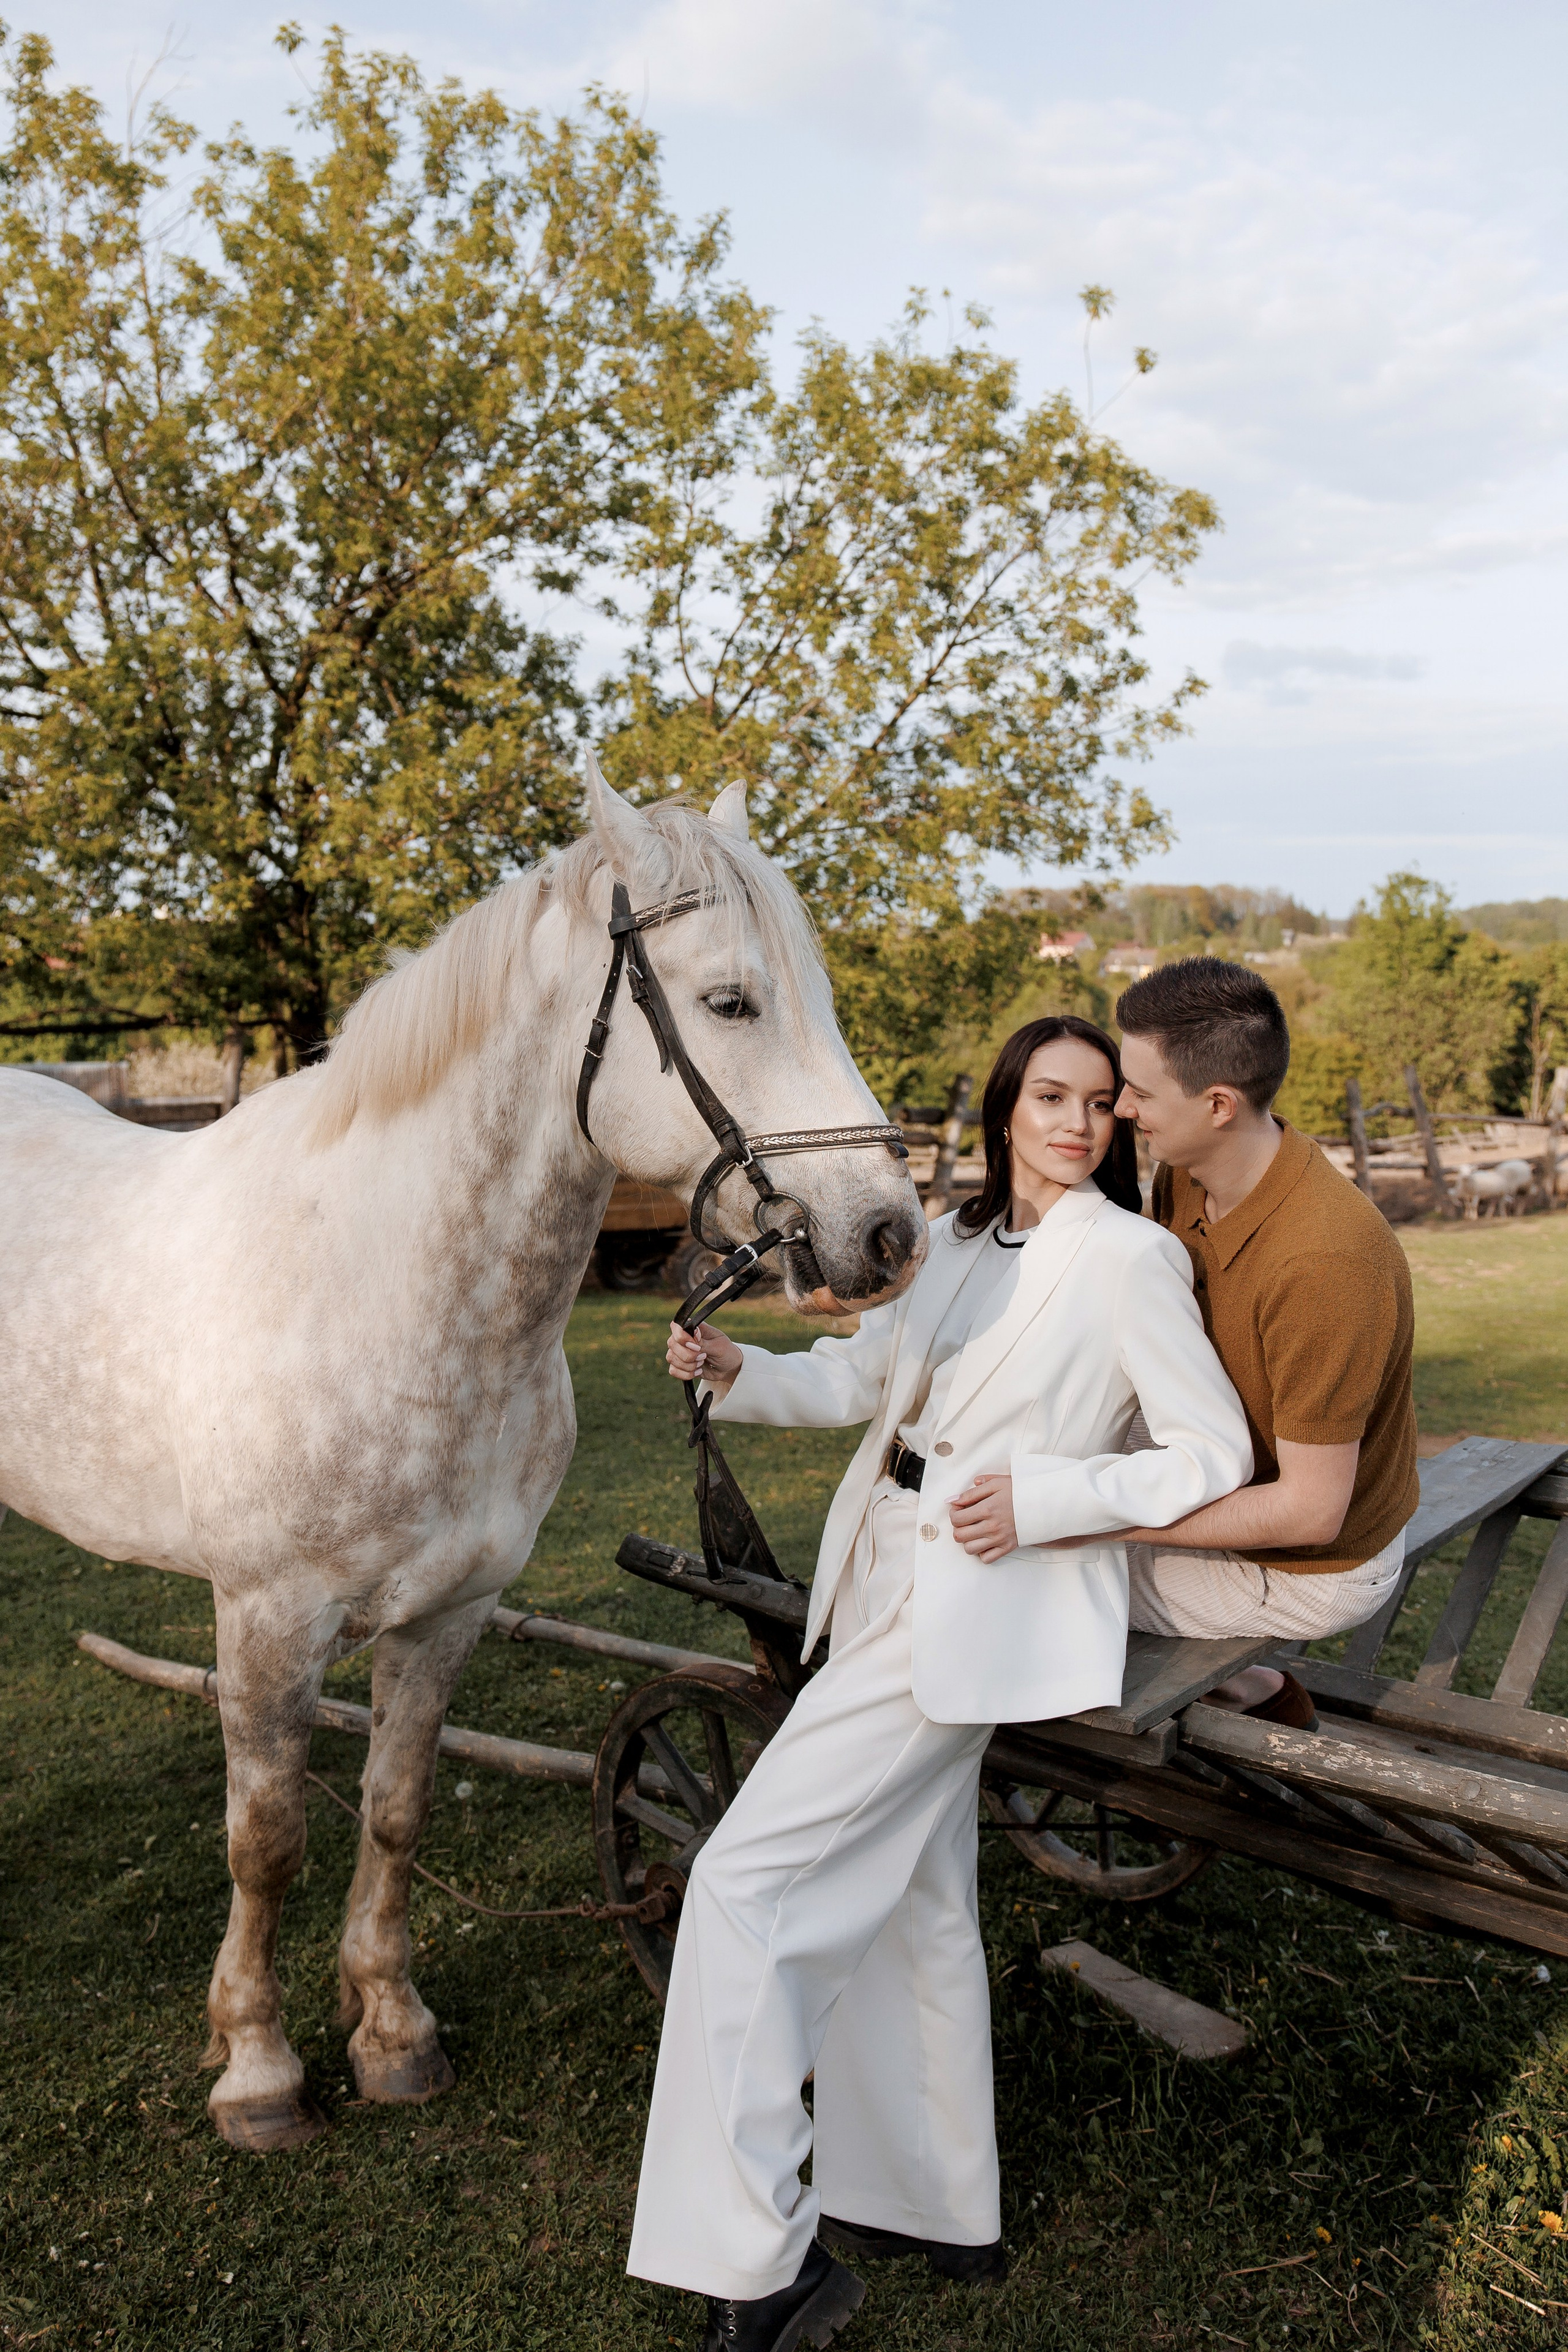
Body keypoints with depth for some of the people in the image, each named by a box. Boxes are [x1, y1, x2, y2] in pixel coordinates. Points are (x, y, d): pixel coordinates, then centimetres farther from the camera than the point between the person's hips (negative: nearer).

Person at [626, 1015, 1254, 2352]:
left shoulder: (1128, 1258, -10)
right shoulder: (962, 1240, 11)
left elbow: (1219, 1453, -9)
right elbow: (863, 1378, 13)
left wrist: (1045, 1499, -19)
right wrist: (735, 1372, -4)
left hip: (973, 1606, -8)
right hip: (889, 1585, 8)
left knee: (748, 1877, -8)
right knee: (912, 1900, 19)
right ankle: (937, 2214, 37)